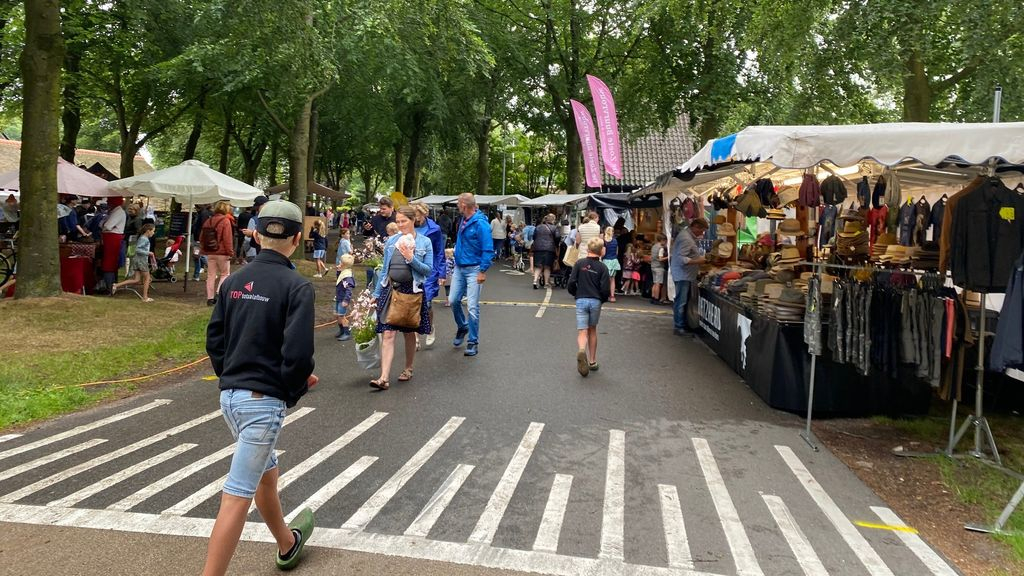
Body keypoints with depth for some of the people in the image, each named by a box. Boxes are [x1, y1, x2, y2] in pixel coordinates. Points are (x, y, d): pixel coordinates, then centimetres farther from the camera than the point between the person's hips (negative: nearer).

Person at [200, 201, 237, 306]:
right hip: (222, 253, -6)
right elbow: (227, 238, -15)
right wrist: (230, 252, -10)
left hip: (209, 252, 6)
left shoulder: (209, 221, 10)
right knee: (225, 274, 6)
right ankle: (218, 293, -10)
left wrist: (202, 250, 21)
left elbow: (201, 237, 13)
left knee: (211, 275, 10)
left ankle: (210, 298, 11)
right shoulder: (226, 221, -10)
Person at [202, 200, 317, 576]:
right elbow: (298, 354, -20)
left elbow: (214, 340, 8)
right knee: (237, 497, -2)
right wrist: (294, 391, -2)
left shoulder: (234, 282, 5)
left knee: (266, 474, 26)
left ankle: (287, 544, 47)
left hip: (230, 397, 8)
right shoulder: (296, 286, -14)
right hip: (264, 400, -8)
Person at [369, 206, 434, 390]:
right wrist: (376, 293, 12)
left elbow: (428, 270, -5)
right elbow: (385, 269, 12)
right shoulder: (391, 241, 6)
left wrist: (411, 258, -18)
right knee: (388, 333, -7)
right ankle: (384, 377, -10)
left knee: (409, 332, 12)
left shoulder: (424, 242, -2)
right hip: (390, 290, 2)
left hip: (411, 291, -2)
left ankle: (408, 369, 32)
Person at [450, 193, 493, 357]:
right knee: (453, 300, 8)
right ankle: (462, 327, 34)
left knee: (472, 306, -4)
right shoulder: (463, 221, 8)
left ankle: (473, 342, 7)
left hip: (473, 269, -7)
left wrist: (483, 271, -19)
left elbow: (488, 250, -17)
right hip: (459, 268, 7)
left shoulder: (480, 223, -16)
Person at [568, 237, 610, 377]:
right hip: (596, 302, 1)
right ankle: (592, 361, 23)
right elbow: (606, 289, -8)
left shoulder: (579, 263, -1)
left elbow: (571, 284, -5)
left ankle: (581, 350, -34)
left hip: (581, 301, -1)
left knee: (582, 331, -2)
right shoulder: (602, 267, -3)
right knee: (592, 330, 18)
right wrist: (602, 300, 12)